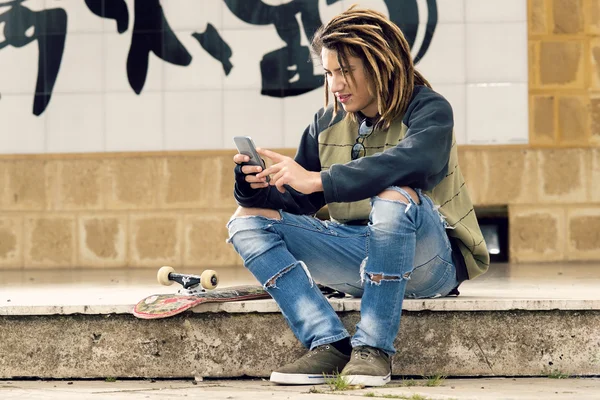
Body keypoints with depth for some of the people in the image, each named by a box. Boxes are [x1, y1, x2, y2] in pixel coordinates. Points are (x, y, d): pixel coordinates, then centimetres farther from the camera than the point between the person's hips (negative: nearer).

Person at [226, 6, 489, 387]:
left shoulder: (428, 110, -9)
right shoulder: (327, 124, 9)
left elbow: (410, 162, -32)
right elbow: (297, 203, 7)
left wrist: (319, 180, -35)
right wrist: (256, 187, -15)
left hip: (429, 262, -6)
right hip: (358, 254, 6)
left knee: (396, 196, -38)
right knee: (248, 221, -7)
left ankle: (374, 348, -29)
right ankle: (329, 343, -24)